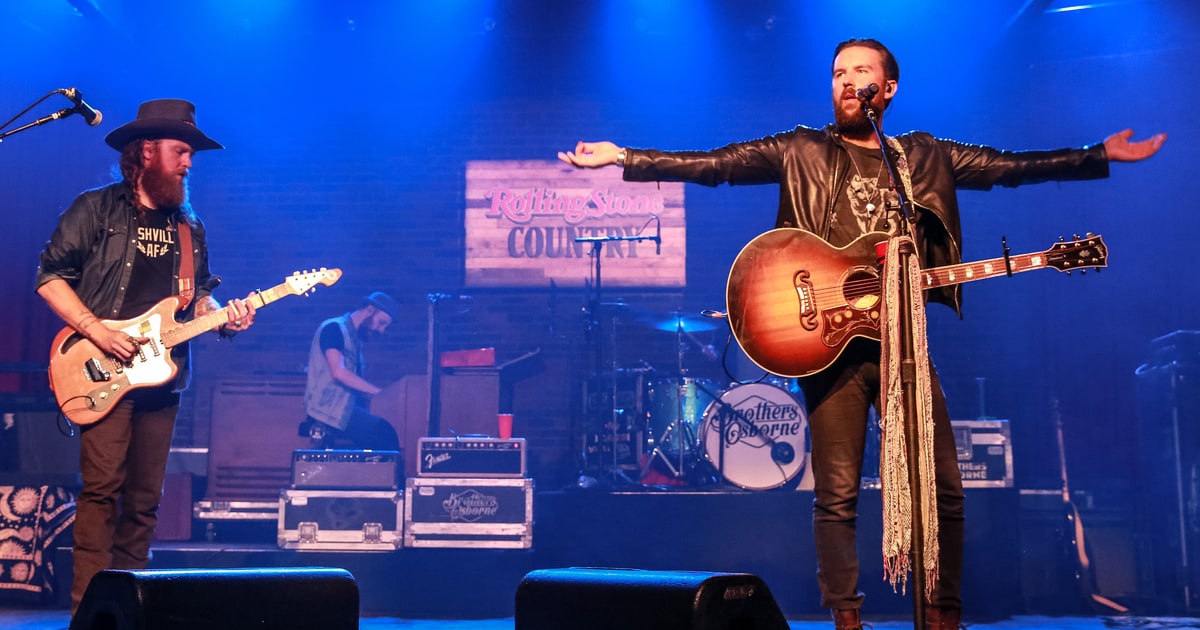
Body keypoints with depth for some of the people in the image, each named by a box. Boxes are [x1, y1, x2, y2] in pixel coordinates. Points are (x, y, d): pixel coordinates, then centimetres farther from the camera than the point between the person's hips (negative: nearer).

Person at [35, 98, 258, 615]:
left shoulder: (188, 226, 14)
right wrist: (96, 330, -15)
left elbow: (198, 296, 19)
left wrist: (223, 317, -3)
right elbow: (50, 275, -4)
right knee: (102, 487, -12)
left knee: (144, 499, 7)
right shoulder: (96, 210, -1)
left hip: (161, 378, 5)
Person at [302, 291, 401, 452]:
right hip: (328, 409, -9)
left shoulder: (355, 339, 19)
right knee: (385, 433, -19)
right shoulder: (334, 328, -8)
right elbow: (338, 372, -21)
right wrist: (379, 392, -21)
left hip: (345, 408, 9)